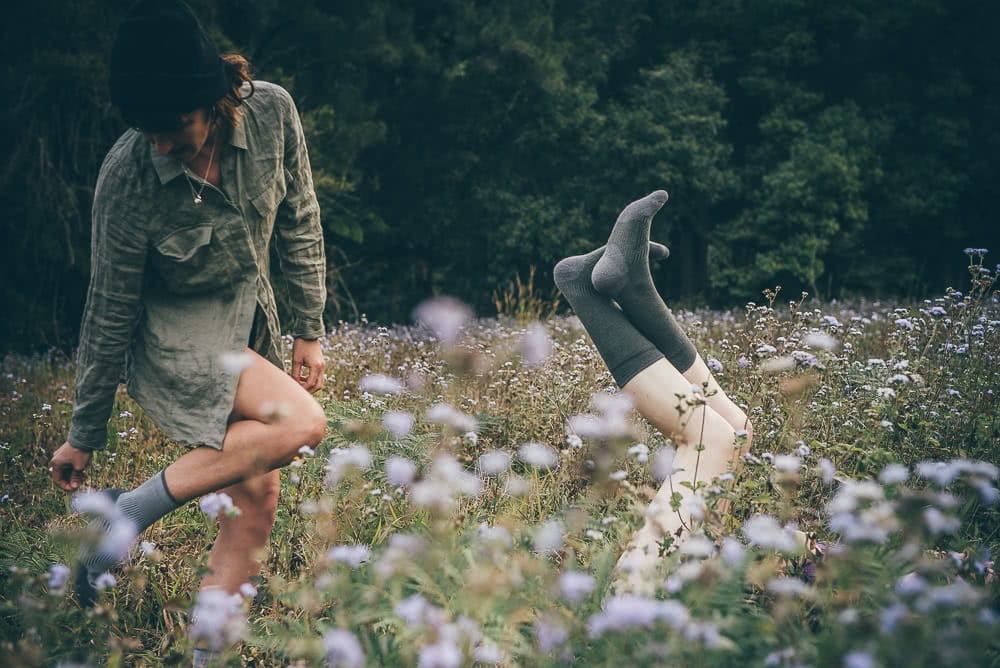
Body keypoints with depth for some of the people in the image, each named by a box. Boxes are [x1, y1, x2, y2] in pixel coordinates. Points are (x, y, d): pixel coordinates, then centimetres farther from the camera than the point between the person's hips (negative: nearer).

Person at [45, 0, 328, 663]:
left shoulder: (271, 112, -16)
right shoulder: (129, 176, -25)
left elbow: (300, 224, 1)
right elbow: (110, 312, -15)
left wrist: (309, 330, 5)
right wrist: (85, 435, -7)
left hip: (251, 321, 5)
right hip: (174, 332, -5)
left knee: (256, 505, 2)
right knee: (302, 421, -28)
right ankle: (127, 515, -17)